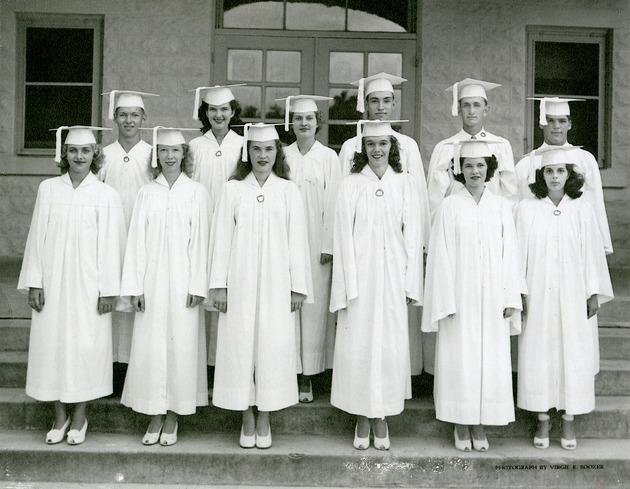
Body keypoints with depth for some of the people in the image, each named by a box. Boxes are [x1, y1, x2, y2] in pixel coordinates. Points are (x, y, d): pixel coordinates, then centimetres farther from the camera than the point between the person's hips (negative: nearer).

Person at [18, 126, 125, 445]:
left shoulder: (106, 196, -2)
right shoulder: (48, 189, 4)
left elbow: (111, 245, -3)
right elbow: (37, 237, 4)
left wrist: (108, 289, -6)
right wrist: (34, 282, 0)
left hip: (88, 285, -2)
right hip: (52, 283, 2)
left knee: (85, 345, 2)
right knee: (51, 344, 6)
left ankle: (79, 418, 19)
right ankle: (59, 417, 22)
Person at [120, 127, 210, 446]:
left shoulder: (196, 192, 3)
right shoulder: (146, 193, 8)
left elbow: (200, 240, -1)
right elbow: (136, 240, 5)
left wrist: (197, 286, -7)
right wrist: (134, 286, -2)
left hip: (182, 282, -2)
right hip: (152, 282, 2)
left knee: (181, 345, 1)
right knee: (150, 345, 3)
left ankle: (173, 418, 15)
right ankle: (155, 417, 16)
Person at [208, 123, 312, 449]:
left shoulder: (288, 191, 5)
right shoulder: (232, 189, 4)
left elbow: (297, 240, 4)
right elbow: (221, 237, 3)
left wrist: (298, 286, 0)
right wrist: (219, 284, -2)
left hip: (275, 284, 0)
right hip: (240, 283, 0)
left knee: (272, 346, 2)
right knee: (240, 345, 3)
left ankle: (265, 420, 17)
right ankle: (247, 420, 18)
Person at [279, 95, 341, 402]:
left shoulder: (329, 157, 3)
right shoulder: (283, 155, 7)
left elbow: (332, 204, -1)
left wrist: (328, 245, -7)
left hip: (316, 241, -1)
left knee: (314, 304, 0)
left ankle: (307, 377, 9)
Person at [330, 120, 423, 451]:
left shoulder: (405, 184, 4)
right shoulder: (351, 185, 2)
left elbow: (412, 235, 4)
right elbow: (343, 237, -1)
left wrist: (411, 283, 0)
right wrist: (348, 284, -7)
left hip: (392, 275, 1)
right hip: (360, 274, -1)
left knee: (391, 342, 3)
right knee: (358, 342, 2)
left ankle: (381, 418, 18)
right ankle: (362, 420, 16)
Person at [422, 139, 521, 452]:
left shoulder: (501, 206, 6)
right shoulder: (449, 206, -1)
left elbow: (509, 253, 6)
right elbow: (441, 256, -3)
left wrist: (510, 297, 0)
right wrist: (445, 301, -8)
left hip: (491, 298, 2)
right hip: (459, 295, -2)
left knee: (490, 359, 5)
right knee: (459, 358, 2)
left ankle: (480, 426, 18)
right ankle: (461, 426, 16)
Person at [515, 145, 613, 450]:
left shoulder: (582, 209, 0)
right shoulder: (526, 209, -1)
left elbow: (592, 252, 2)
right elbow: (520, 252, 0)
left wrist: (593, 293, 0)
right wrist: (519, 292, -3)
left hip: (573, 297, 0)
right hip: (538, 296, 0)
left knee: (573, 354, 5)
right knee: (539, 354, 4)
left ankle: (569, 420, 18)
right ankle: (543, 419, 16)